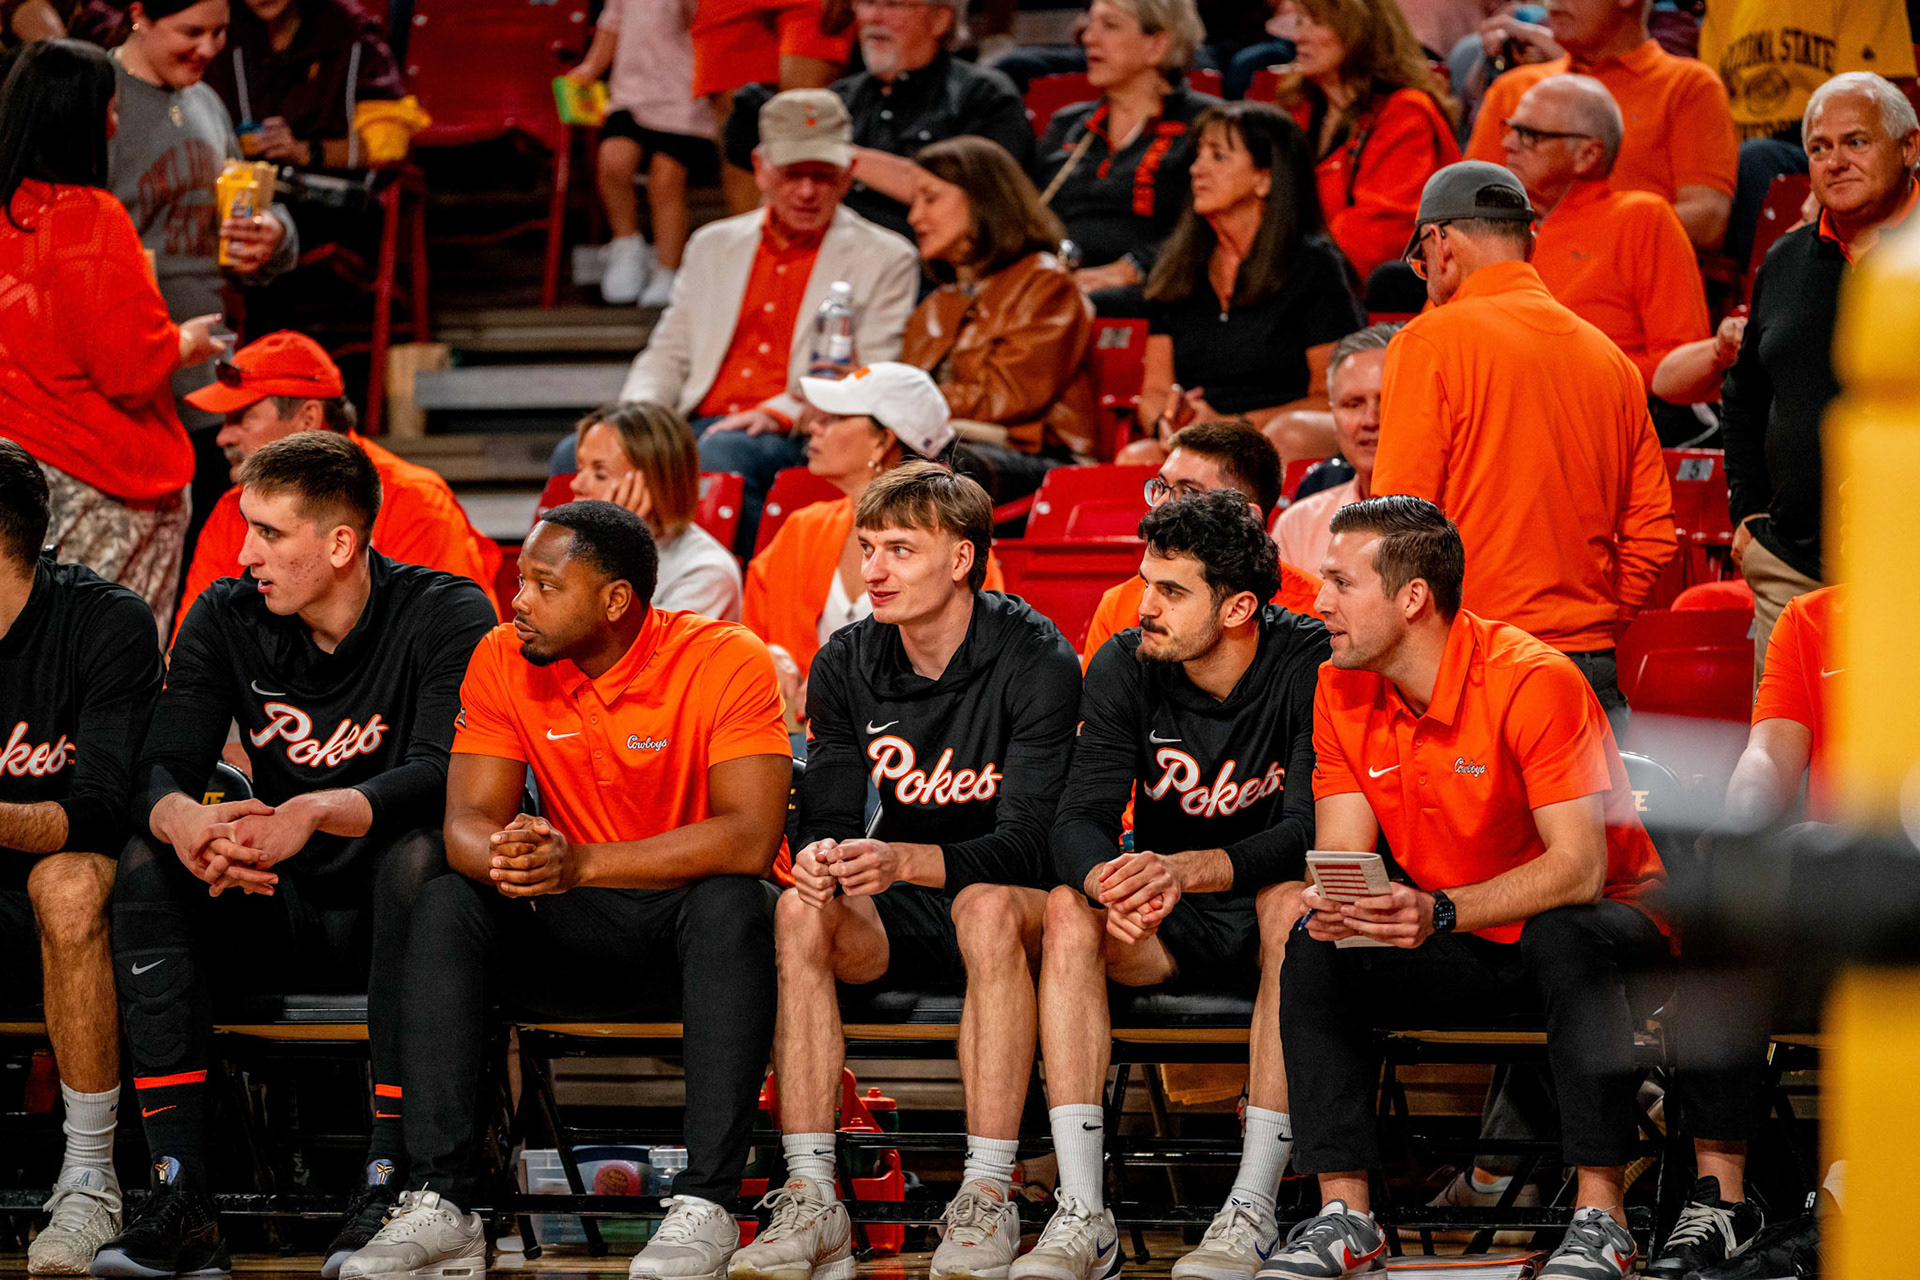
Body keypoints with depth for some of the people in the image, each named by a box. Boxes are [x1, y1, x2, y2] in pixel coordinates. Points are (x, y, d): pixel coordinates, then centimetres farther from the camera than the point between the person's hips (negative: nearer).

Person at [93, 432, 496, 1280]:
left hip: (387, 913, -4)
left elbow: (442, 779, -25)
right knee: (146, 863, -23)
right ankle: (180, 1197, -31)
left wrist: (315, 814, -43)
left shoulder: (445, 616, -10)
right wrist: (184, 822, -34)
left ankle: (389, 1176, -36)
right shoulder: (227, 619, 2)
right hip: (280, 912, 4)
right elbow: (158, 771, -8)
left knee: (417, 854, -36)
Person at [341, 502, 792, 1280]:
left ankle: (706, 1203, -36)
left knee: (731, 902, -36)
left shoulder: (726, 662, -17)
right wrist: (502, 859, -35)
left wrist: (576, 863, -37)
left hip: (694, 922, -4)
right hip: (580, 934, 4)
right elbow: (467, 821, -8)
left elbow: (751, 838, -28)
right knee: (446, 905, -21)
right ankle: (439, 1204, -26)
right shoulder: (503, 661, -4)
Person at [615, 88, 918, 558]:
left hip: (794, 443, -5)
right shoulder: (712, 245, 25)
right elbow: (668, 355, 27)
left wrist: (782, 412, -16)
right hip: (699, 427, 5)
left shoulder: (886, 260, 10)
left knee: (720, 456, -40)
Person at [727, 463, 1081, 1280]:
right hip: (900, 917, 4)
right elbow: (828, 821, -2)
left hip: (1017, 901, -4)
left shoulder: (1035, 660, -14)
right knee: (801, 911, -28)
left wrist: (907, 861, -40)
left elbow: (1025, 842, -21)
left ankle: (988, 1198, -38)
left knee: (988, 906, -38)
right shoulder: (846, 665, 0)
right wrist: (821, 857, -29)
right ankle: (810, 1199, -32)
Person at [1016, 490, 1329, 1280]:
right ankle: (1082, 1216, -33)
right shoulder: (1124, 668, -7)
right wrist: (1114, 884, -40)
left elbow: (1311, 832, -25)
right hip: (1170, 925, 3)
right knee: (1068, 908, -26)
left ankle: (1253, 1210, -36)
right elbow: (1080, 821, -14)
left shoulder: (1310, 664, -17)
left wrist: (1186, 870, -44)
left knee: (1295, 904, -36)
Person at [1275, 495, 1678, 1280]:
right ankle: (1343, 1216, -16)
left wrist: (1441, 914, -41)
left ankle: (1600, 1217, -33)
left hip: (1602, 920, -5)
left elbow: (1579, 867, -29)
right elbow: (1340, 855, -4)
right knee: (1313, 949, -17)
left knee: (1566, 938, -38)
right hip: (1461, 950, 5)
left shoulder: (1532, 682, -23)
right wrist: (1332, 907, -29)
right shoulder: (1342, 694, -4)